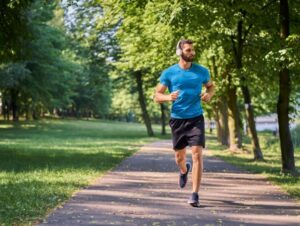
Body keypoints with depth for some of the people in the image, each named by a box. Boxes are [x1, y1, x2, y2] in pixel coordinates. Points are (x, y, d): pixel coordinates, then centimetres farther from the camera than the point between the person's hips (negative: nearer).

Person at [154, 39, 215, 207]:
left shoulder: (202, 71, 1)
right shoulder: (169, 73, -2)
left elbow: (211, 86, 19)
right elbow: (157, 96, 1)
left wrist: (209, 95, -5)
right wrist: (168, 97, -21)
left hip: (196, 119, -1)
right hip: (177, 119, 1)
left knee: (197, 154, -14)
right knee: (179, 157, 14)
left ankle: (195, 195, -9)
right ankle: (184, 171, 51)